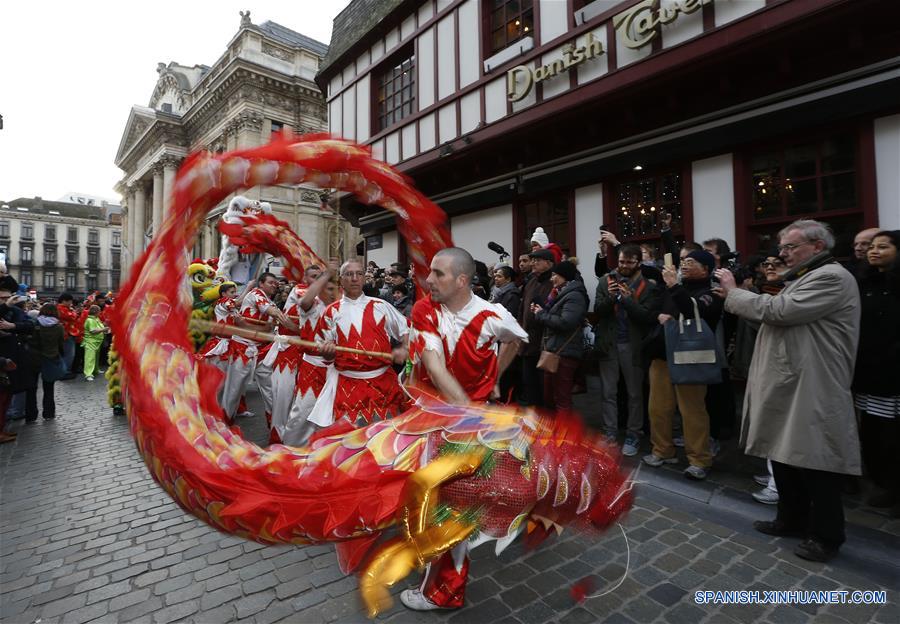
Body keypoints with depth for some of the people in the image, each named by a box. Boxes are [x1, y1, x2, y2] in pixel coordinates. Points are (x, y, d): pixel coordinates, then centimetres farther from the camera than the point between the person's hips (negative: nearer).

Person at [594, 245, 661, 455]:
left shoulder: (649, 286, -5)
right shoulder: (606, 280, 3)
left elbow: (648, 316, -15)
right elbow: (598, 311, -5)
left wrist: (627, 299, -24)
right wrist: (610, 297, -22)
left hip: (633, 345, -2)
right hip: (608, 343, 2)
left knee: (635, 393, 10)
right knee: (608, 392, 9)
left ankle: (633, 435, 22)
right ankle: (609, 434, 19)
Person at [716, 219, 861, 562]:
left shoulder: (831, 277, -13)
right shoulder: (802, 279, 18)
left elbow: (778, 310, -22)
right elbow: (774, 315, 17)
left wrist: (733, 292, -12)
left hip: (812, 394, -10)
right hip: (786, 389, 10)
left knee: (815, 465, 4)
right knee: (784, 456, 18)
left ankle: (825, 535, 20)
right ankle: (791, 519, 33)